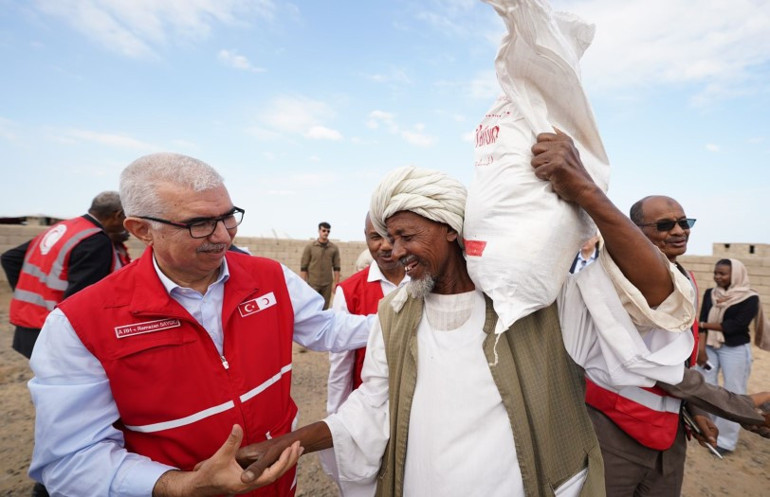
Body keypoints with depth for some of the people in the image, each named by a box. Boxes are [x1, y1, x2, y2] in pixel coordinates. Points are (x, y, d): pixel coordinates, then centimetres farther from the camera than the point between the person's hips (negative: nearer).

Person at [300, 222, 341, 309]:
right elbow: (303, 267, -2)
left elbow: (336, 268, 6)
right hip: (312, 283, -2)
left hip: (327, 284, 2)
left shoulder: (334, 248, 4)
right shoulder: (310, 246, -2)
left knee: (324, 308, 8)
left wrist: (336, 283, 1)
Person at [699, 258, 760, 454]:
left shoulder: (750, 298, -7)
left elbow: (735, 325, -16)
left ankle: (726, 439, 13)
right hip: (709, 347, 4)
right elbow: (703, 321, 0)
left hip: (735, 350, -4)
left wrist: (705, 325, -11)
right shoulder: (710, 294, 6)